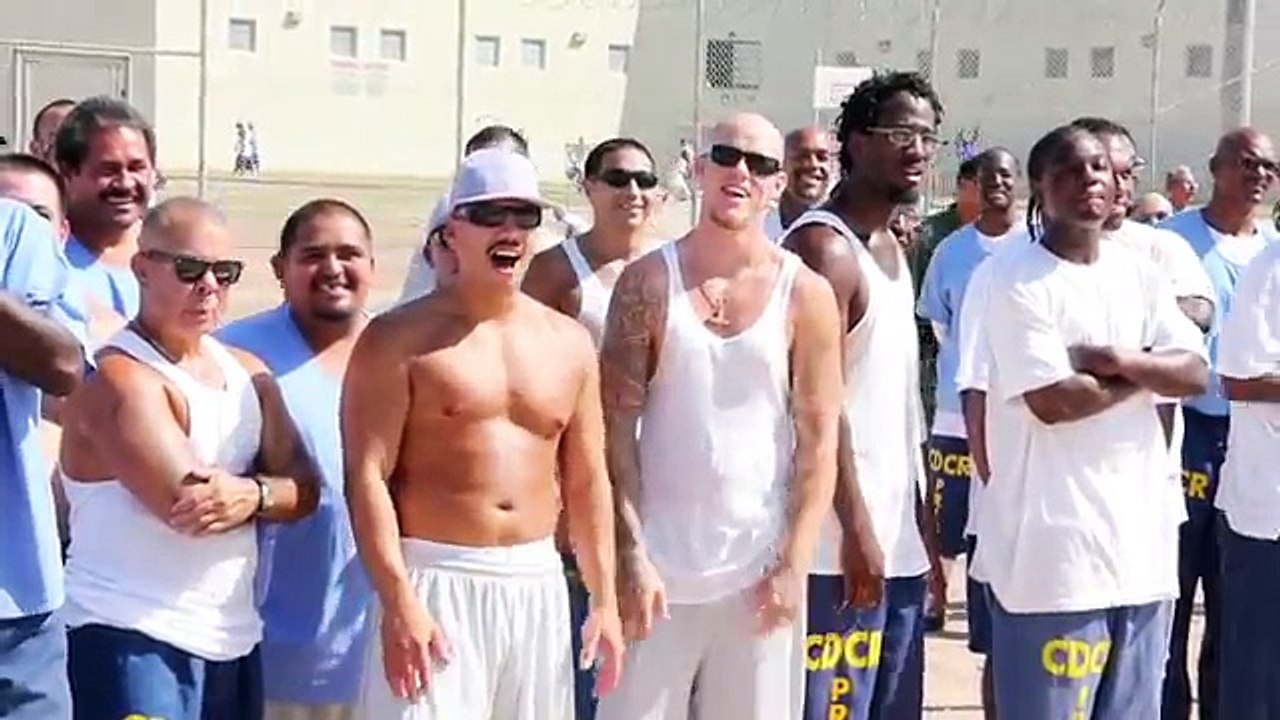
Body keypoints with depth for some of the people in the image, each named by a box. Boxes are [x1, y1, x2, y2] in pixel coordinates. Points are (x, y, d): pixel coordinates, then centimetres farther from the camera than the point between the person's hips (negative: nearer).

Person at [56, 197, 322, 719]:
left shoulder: (247, 373, 12)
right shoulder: (119, 377, -12)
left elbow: (304, 490, 5)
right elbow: (187, 504, -22)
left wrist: (251, 494, -16)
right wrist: (264, 488, -5)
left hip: (234, 639, 8)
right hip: (130, 641, -8)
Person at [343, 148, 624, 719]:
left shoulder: (569, 343, 12)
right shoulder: (401, 338, -4)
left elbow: (587, 481, 14)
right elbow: (367, 476, -10)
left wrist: (603, 599, 10)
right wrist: (399, 602, -18)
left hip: (539, 585, 5)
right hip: (436, 581, -5)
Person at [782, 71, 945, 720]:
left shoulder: (892, 248, 15)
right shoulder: (822, 247, -12)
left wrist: (923, 531, 16)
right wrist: (857, 527, -19)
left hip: (900, 540, 9)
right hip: (842, 543, -9)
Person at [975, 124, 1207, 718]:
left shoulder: (1138, 272, 11)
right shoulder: (1018, 281, -9)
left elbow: (1196, 374, 5)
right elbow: (1052, 400, -17)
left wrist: (1122, 361, -13)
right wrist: (1148, 374, -3)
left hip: (1141, 538, 7)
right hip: (1051, 546, -7)